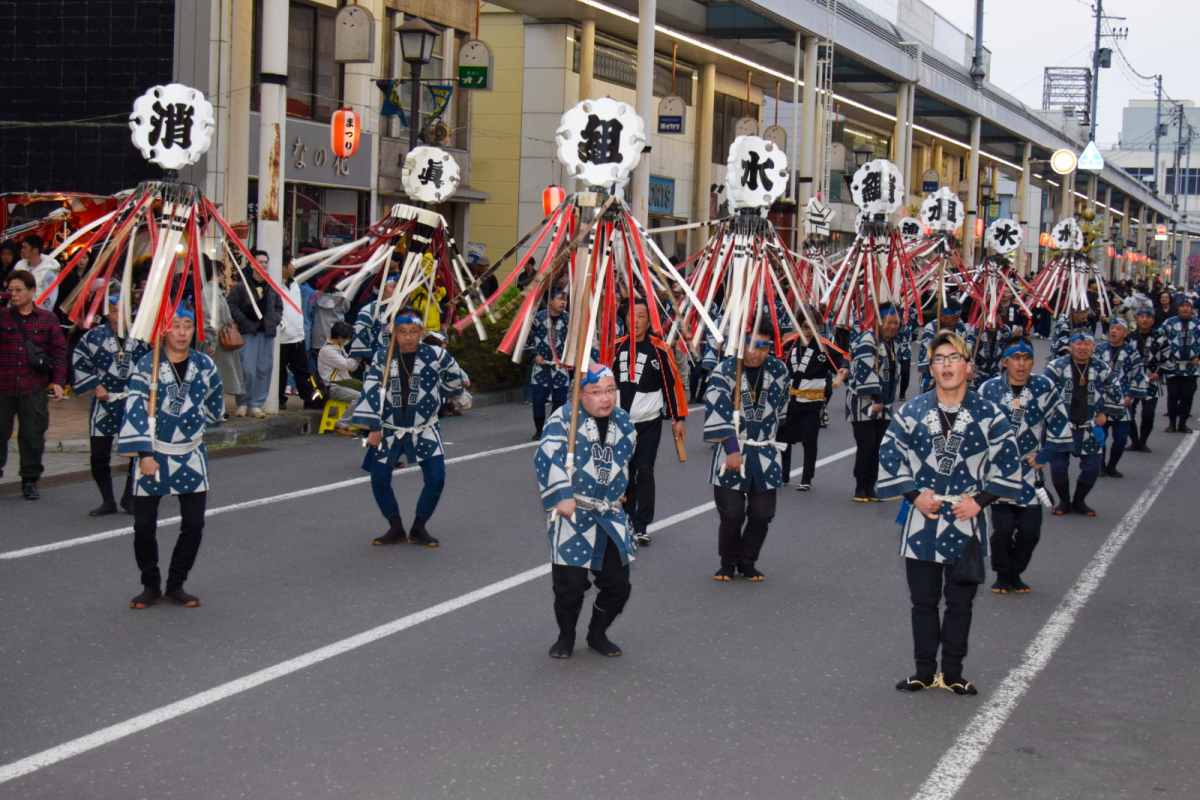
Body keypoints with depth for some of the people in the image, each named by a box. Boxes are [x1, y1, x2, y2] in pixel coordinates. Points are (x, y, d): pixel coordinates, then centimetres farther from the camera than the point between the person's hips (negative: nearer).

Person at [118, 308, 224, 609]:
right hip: (154, 456, -2)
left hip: (191, 455, 3)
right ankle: (151, 587, 16)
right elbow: (136, 408, -16)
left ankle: (175, 586, 14)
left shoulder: (204, 365, 0)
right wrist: (144, 454, -21)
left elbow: (215, 405, 17)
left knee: (194, 525, 1)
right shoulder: (148, 364, -10)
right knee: (144, 526, 0)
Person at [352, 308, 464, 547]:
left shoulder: (434, 355, -10)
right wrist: (373, 428, -10)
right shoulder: (382, 357, -6)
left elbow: (454, 383, 7)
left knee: (436, 478, -13)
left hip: (425, 430, -1)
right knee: (379, 480, -2)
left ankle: (419, 528, 7)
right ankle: (396, 529, 16)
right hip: (389, 431, 1)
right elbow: (371, 391, -7)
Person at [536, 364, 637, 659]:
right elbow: (547, 456, -20)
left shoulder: (623, 421, 9)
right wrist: (562, 497, -26)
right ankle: (566, 637, 21)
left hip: (610, 518, 5)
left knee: (618, 584, 5)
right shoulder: (564, 418, -9)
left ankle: (598, 634, 29)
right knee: (570, 584, -4)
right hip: (572, 516, -5)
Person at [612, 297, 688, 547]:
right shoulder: (616, 347, 2)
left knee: (644, 471, -9)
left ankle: (641, 525, -3)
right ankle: (626, 518, 28)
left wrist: (678, 418, -2)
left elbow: (673, 383, -3)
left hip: (649, 423, -4)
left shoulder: (660, 350, -8)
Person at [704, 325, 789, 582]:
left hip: (765, 454, 3)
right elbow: (719, 413, -14)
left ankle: (747, 562, 20)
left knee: (762, 514, 2)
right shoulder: (725, 371, -10)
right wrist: (732, 450, -18)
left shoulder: (778, 370, 2)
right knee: (732, 514, -2)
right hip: (731, 451, -3)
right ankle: (728, 563, 17)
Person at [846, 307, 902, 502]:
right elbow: (866, 370, -21)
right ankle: (860, 489, 0)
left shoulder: (891, 343, 16)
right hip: (863, 403, -8)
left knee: (879, 447, 4)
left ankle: (870, 488, 11)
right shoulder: (867, 340, -13)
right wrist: (876, 399, -23)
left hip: (883, 406, 8)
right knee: (866, 445, -10)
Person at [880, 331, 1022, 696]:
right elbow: (890, 456, 4)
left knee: (960, 603, 7)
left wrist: (980, 499, -8)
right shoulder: (911, 412, 0)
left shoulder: (989, 415, -2)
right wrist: (913, 494, -6)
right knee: (923, 601, 8)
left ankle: (953, 673, 18)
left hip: (967, 521, 0)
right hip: (922, 520, 1)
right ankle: (925, 672, 19)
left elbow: (1007, 462, 1)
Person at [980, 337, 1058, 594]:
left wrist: (1045, 453, -3)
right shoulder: (989, 389, -7)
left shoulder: (1044, 387, -6)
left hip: (1030, 471, 1)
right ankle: (1002, 575, 15)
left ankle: (1016, 573, 27)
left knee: (1030, 530, 1)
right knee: (1003, 527, -10)